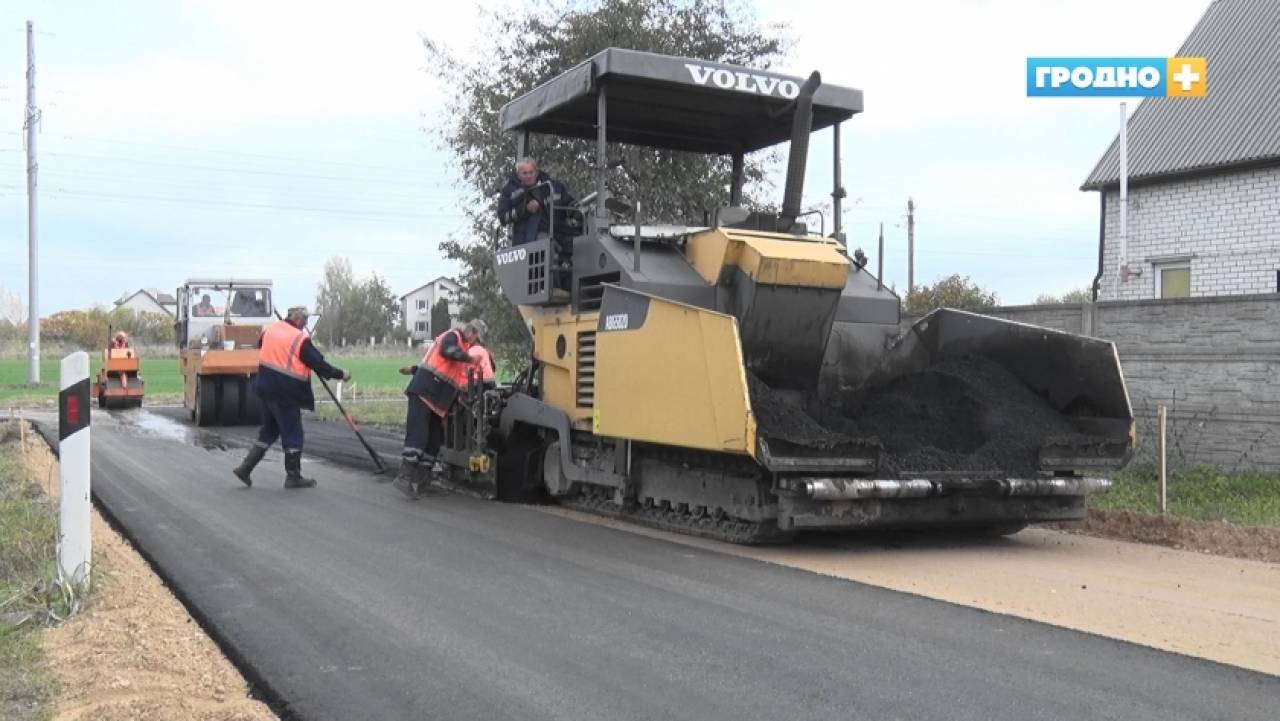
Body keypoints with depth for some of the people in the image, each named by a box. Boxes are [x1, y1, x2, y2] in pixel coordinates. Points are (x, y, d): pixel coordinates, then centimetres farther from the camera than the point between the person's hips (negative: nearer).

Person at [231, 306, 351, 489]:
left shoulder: (270, 329, 5)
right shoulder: (300, 339, -16)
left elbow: (261, 346, 24)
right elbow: (318, 363, -14)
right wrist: (340, 374, -2)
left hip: (267, 388, 7)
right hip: (286, 393, -7)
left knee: (268, 430, 20)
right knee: (293, 434, 4)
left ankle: (245, 467, 16)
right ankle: (293, 477, 12)